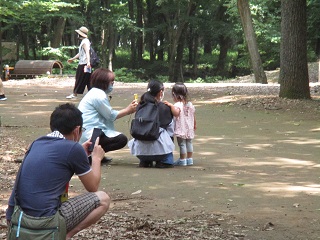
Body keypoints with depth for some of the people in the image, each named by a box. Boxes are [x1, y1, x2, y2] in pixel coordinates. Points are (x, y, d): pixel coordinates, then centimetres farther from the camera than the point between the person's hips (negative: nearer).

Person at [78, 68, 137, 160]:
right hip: (89, 134, -11)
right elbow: (111, 116, -10)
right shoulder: (99, 95, -14)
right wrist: (128, 110, 1)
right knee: (122, 139, -16)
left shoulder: (94, 92, 19)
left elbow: (108, 113, 16)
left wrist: (128, 110, 13)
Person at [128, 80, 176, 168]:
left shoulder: (140, 106, 10)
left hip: (140, 148, 4)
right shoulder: (165, 108, 0)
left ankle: (144, 161, 16)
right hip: (158, 148, -4)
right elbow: (170, 131, 7)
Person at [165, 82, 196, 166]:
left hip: (181, 129, -7)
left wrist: (171, 105, -37)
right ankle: (189, 159, 22)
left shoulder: (177, 105, -17)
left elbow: (176, 113, -37)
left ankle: (182, 160, 5)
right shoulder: (190, 104, 6)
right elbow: (193, 116, 15)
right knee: (189, 143, 16)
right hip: (189, 129, 7)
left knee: (182, 144, 0)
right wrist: (194, 125, 29)